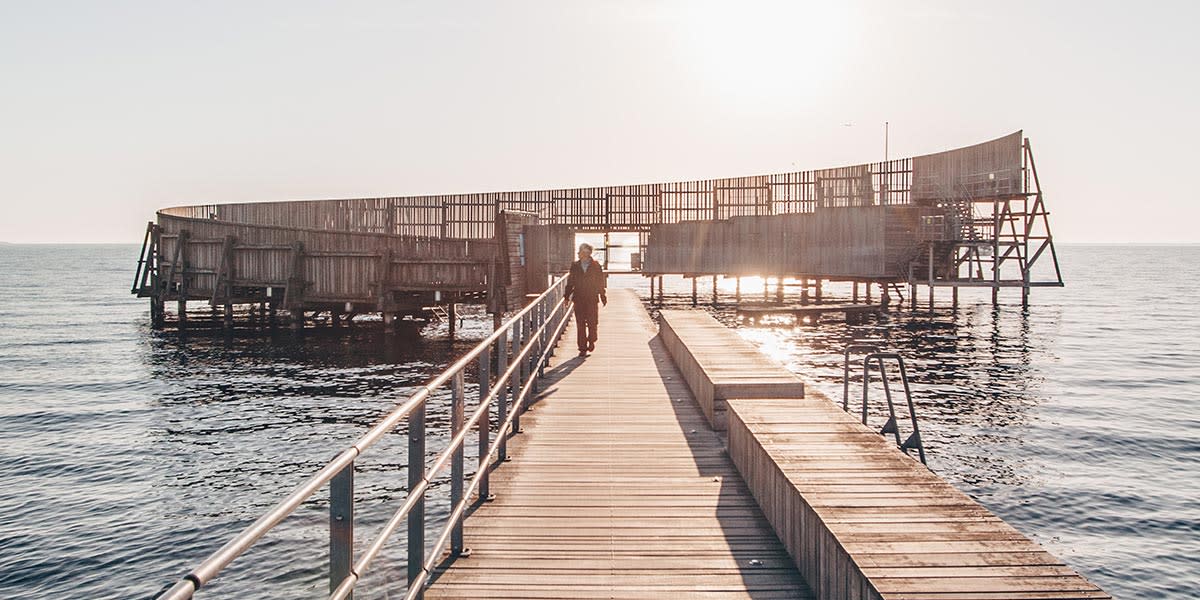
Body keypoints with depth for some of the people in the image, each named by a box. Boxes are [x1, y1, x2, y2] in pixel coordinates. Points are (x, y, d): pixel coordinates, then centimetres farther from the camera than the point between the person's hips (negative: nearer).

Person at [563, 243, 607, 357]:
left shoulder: (596, 266, 2)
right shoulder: (575, 266, 7)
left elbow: (601, 283, 4)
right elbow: (570, 282, 9)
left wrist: (603, 297, 1)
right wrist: (567, 296, 4)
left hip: (592, 299, -2)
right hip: (579, 299, 2)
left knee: (592, 322, -2)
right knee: (580, 324, 0)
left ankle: (591, 341, 25)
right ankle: (582, 348, 6)